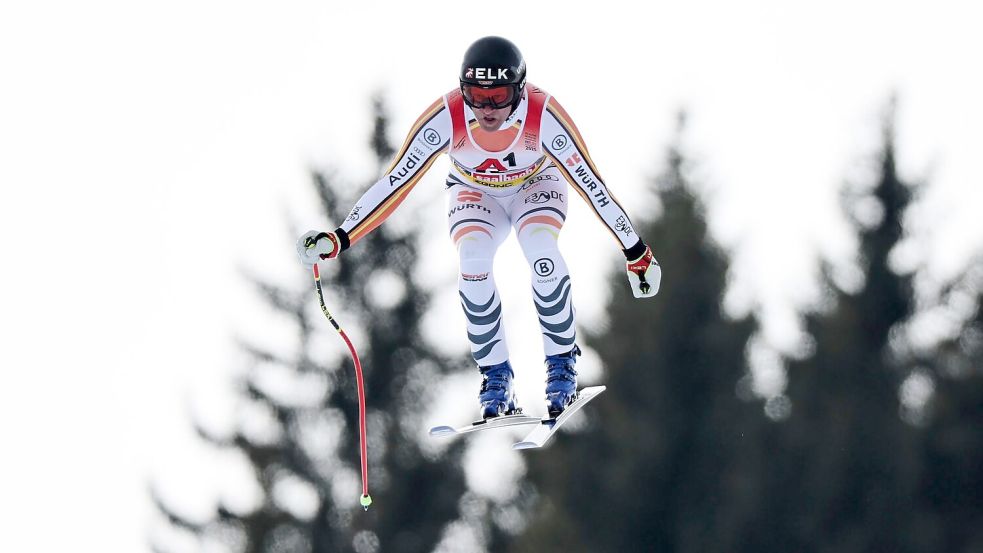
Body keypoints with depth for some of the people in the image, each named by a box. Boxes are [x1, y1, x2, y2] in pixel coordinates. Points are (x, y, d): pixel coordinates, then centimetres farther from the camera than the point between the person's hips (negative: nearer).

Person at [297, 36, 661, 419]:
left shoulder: (543, 116, -35)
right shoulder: (446, 118, -34)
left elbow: (591, 183, -26)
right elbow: (396, 182, -27)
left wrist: (637, 252, -19)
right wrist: (340, 239, -33)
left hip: (535, 185, -1)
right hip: (474, 193, 1)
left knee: (541, 252, -31)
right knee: (473, 259, -29)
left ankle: (562, 362, -10)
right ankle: (495, 373, -13)